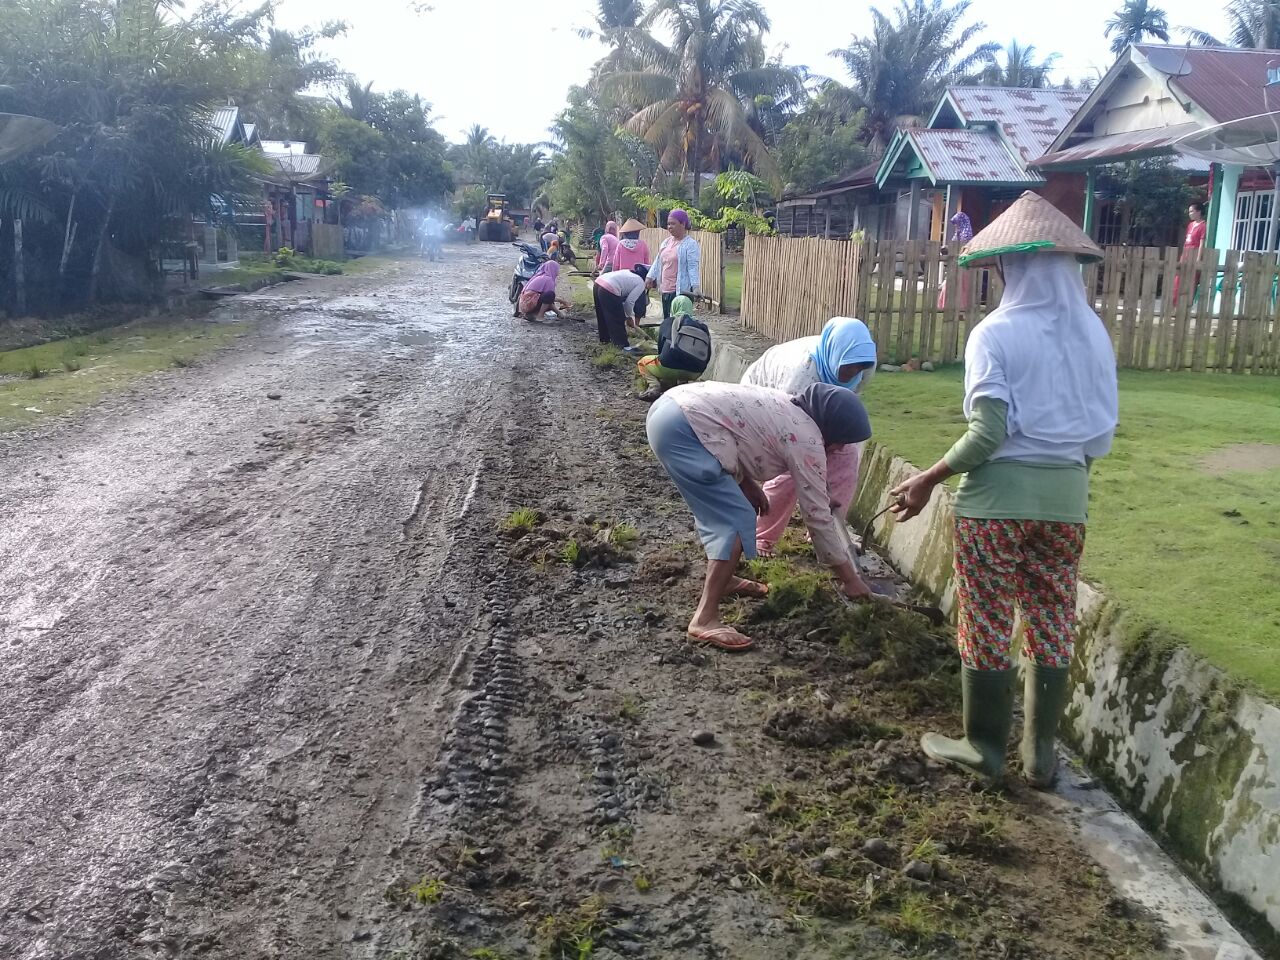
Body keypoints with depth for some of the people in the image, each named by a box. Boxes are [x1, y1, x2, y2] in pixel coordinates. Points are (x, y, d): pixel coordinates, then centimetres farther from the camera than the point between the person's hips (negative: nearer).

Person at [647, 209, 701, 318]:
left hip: (681, 290, -8)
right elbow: (658, 262, 21)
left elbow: (694, 267, -15)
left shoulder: (691, 244, -8)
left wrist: (695, 287, -23)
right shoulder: (666, 242, 15)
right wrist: (651, 277, 14)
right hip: (666, 290, 8)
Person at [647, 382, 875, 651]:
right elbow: (818, 515, -1)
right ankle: (704, 619, -9)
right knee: (736, 520, -7)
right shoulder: (806, 440, -4)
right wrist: (849, 576, 7)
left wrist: (748, 484, 14)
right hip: (683, 431, -10)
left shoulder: (785, 408, 21)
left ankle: (722, 579, 36)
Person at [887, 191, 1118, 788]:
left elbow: (987, 434, -18)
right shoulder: (1093, 333, 3)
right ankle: (1041, 754, 24)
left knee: (987, 626, 8)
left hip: (999, 496, -5)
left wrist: (926, 481, -7)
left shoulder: (995, 334, -12)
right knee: (1052, 627, 14)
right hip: (1066, 497, 5)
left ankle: (985, 748, 20)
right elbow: (1103, 431, 6)